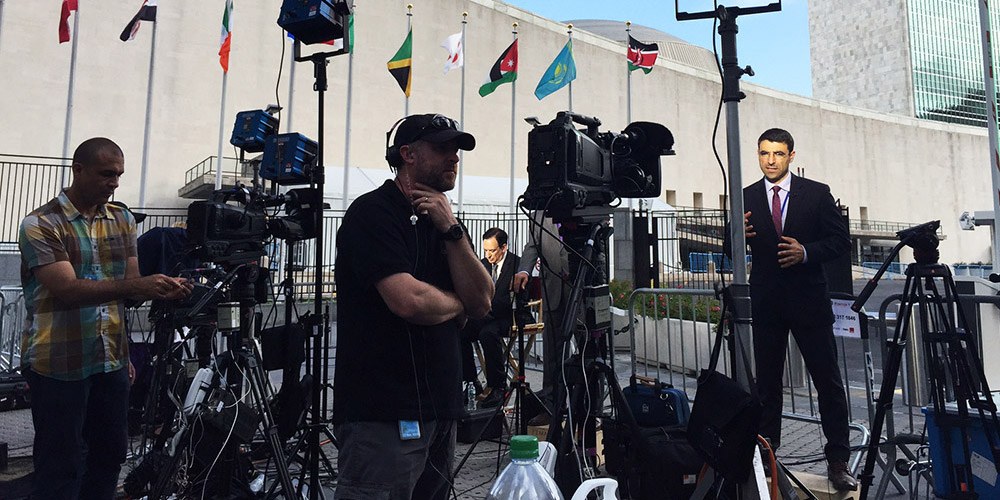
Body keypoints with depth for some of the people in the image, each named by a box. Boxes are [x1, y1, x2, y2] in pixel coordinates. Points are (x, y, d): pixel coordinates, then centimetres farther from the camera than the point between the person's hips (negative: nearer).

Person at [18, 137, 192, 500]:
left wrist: (164, 290, -9)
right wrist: (135, 285, -33)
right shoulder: (40, 224, -9)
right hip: (59, 364, -5)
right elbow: (67, 290, -22)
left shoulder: (122, 220, 8)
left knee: (111, 454, 13)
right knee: (59, 468, 4)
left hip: (111, 361, 5)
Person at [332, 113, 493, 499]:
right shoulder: (373, 213, -9)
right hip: (384, 416, -7)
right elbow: (409, 301, -24)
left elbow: (481, 303, 2)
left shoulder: (443, 222, 14)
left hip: (440, 409, 8)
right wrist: (457, 303, -3)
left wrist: (451, 230, -8)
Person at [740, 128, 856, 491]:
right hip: (765, 302, 1)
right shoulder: (746, 198, 6)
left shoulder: (817, 193, 3)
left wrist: (807, 252, -16)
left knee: (828, 382, 3)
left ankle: (838, 461, 15)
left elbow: (841, 240, 2)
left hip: (809, 299, -1)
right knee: (766, 383, 9)